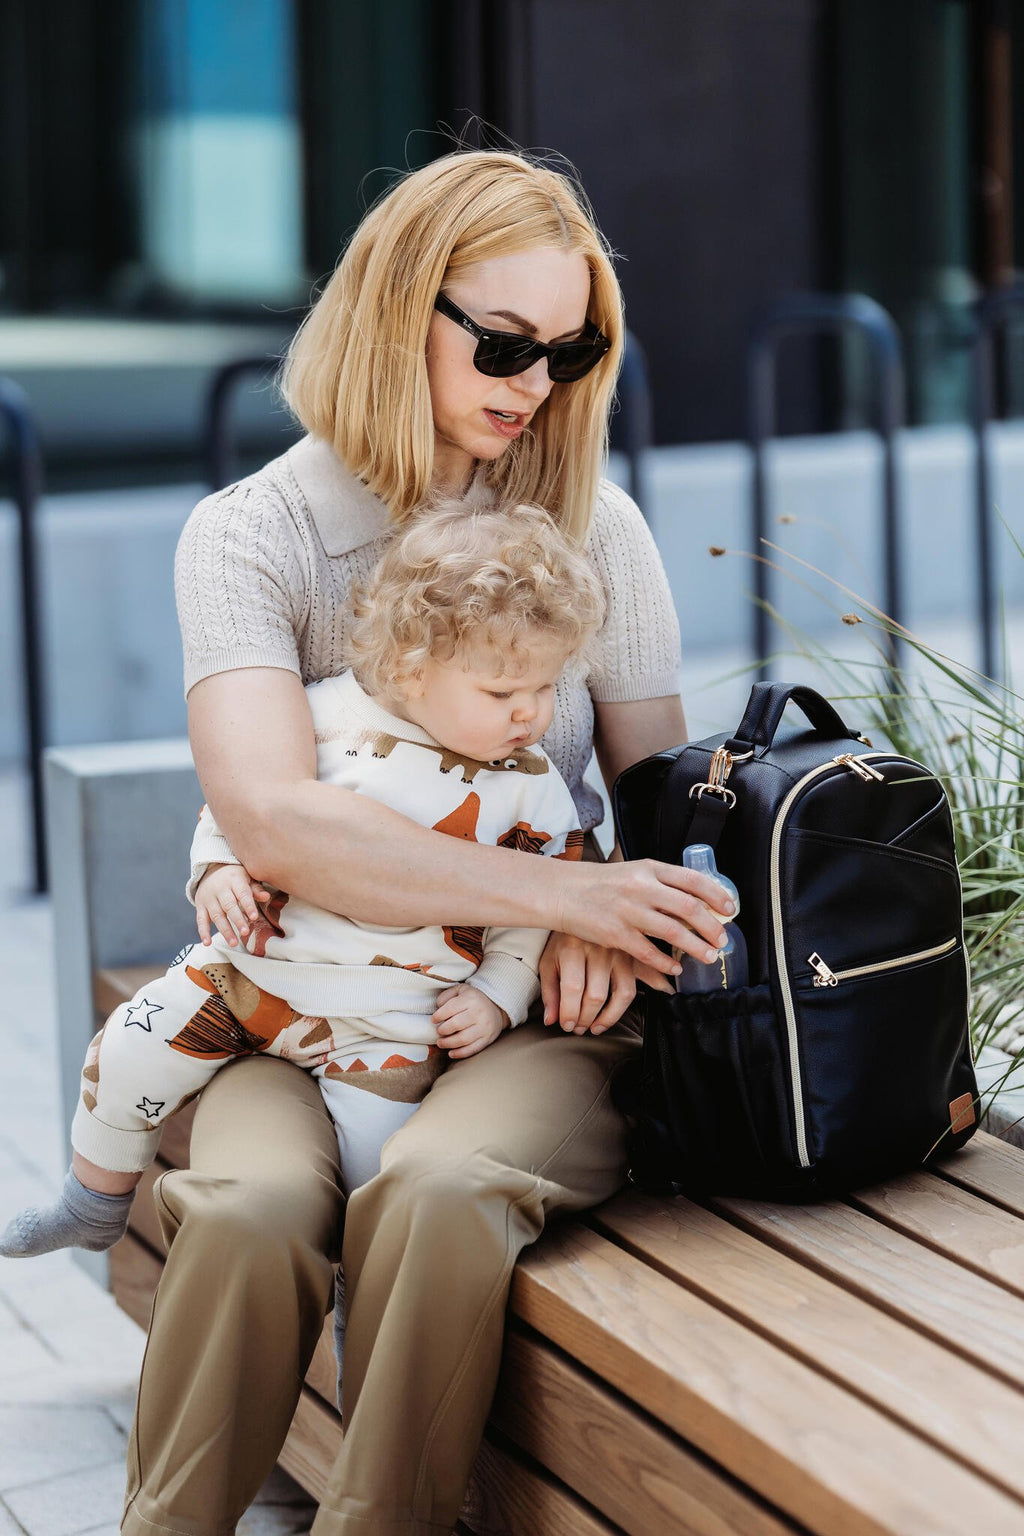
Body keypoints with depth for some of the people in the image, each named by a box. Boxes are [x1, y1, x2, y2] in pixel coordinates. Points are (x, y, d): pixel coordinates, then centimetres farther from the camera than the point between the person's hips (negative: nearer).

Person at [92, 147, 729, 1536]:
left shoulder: (590, 524, 8)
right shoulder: (252, 534, -2)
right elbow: (273, 820, -17)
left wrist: (610, 929, -11)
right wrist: (561, 891, -24)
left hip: (533, 1020, 1)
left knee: (441, 1192, -33)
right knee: (252, 1207, -33)